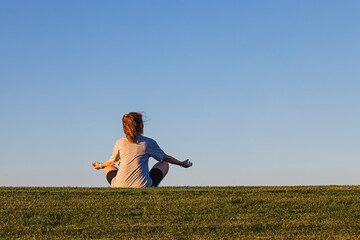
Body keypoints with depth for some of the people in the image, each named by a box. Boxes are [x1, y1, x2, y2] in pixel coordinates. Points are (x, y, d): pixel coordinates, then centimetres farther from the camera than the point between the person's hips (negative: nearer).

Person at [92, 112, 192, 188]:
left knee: (109, 168, 34)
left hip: (120, 187, 1)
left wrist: (100, 166, 43)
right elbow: (166, 158, 17)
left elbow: (112, 162, 20)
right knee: (164, 164, 23)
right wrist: (182, 163, 36)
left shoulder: (120, 142, 4)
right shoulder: (149, 143, 2)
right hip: (143, 187, -1)